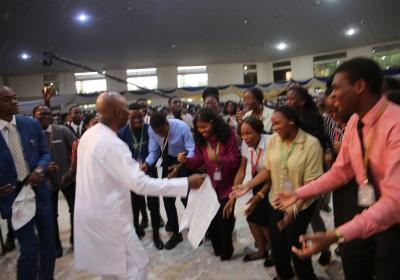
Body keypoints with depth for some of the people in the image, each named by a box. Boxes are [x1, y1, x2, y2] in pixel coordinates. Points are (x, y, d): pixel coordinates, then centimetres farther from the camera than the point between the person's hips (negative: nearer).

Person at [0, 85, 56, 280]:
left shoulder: (32, 124, -1)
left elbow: (45, 153, 5)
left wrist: (39, 170, -15)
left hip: (39, 190, 4)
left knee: (48, 241, 17)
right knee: (29, 248, 2)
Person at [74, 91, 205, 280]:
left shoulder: (89, 135, 2)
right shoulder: (112, 144, -27)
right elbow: (141, 184, -30)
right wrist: (187, 183, -28)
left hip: (89, 214, 9)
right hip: (108, 219, -9)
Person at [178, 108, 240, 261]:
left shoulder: (228, 135, -16)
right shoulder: (200, 140, -3)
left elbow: (235, 160, -18)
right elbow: (198, 161, -4)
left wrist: (219, 159, -36)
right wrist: (186, 160, -25)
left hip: (227, 185, -4)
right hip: (211, 185, 4)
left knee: (224, 219, 3)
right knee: (211, 218, 9)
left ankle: (226, 250, 30)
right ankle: (218, 248, 34)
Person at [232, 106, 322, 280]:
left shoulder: (311, 144, -19)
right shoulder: (273, 140, -5)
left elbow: (311, 183, -19)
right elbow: (267, 170, 3)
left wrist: (293, 210, -23)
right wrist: (248, 186, -7)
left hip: (300, 207, -4)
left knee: (295, 245, 7)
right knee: (276, 244, 14)